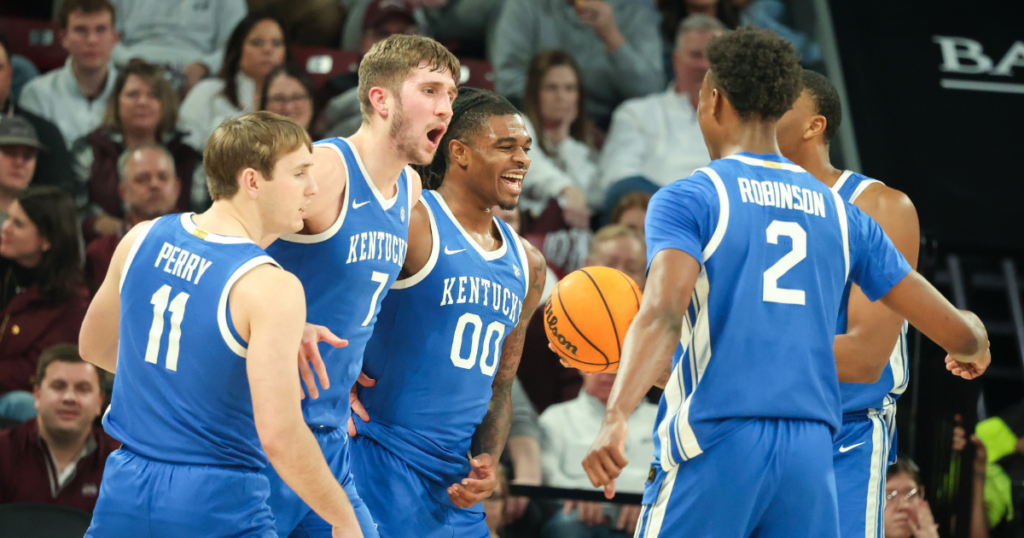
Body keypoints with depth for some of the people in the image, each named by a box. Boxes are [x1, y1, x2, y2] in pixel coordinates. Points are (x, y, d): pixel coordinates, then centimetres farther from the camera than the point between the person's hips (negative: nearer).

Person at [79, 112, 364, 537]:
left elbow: (95, 347, 20)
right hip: (218, 503, -6)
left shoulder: (142, 239, 3)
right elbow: (279, 435, -22)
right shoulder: (272, 289, -17)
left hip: (124, 488, 6)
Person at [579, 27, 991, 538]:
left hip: (714, 445, -4)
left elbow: (664, 310, -19)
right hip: (811, 455, 4)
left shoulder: (687, 200, 0)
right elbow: (955, 330, 16)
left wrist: (615, 417, -32)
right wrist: (973, 348, 40)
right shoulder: (840, 214, 15)